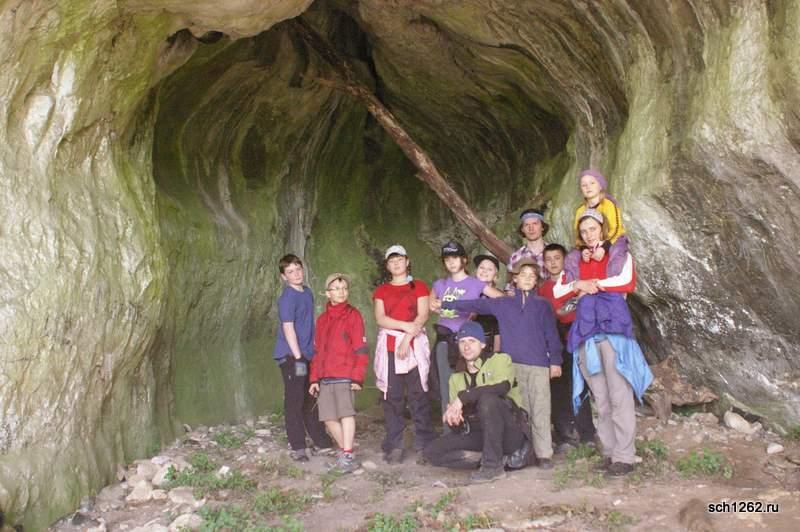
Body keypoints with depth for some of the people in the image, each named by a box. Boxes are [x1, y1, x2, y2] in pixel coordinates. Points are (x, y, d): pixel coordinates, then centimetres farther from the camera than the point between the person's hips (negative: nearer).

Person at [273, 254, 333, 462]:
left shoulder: (308, 292, 11)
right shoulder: (287, 297, -13)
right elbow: (288, 328, -18)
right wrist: (298, 357, -20)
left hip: (307, 355, 8)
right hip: (291, 356, -8)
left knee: (310, 400, 15)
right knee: (294, 402, -2)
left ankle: (322, 442, 25)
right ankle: (297, 448, 6)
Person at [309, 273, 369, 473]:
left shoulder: (353, 315, 1)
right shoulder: (322, 319, 16)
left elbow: (361, 349, -4)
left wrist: (357, 377, -9)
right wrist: (314, 378, 13)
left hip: (345, 375, -5)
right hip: (325, 377, 5)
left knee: (346, 412, -15)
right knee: (329, 417, 5)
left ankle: (348, 456, -9)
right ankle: (344, 450, 21)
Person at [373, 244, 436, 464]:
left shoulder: (419, 287, 11)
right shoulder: (381, 291, 16)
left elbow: (423, 316, -2)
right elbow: (380, 319, 2)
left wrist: (407, 339, -13)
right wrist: (405, 325, -12)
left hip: (414, 345, -2)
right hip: (389, 345, 2)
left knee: (418, 394, -5)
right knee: (392, 397, -2)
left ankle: (425, 443, 0)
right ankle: (394, 446, 1)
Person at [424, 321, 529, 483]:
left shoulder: (500, 360, -1)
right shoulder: (456, 378, 13)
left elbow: (502, 386, -26)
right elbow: (458, 429, 9)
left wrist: (462, 397, -26)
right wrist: (453, 416, -16)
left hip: (511, 432, -5)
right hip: (480, 434, 6)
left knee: (487, 398, -32)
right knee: (432, 453, -13)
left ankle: (493, 464, -24)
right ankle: (502, 457, -13)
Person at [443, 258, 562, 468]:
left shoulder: (543, 305, 9)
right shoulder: (502, 304, 11)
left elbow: (551, 335, 6)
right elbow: (475, 305, 12)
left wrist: (555, 361, -2)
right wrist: (445, 305, 9)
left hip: (538, 365, -1)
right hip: (512, 365, 1)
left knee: (540, 411, -4)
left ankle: (544, 454, -1)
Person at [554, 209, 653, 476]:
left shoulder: (619, 254, 12)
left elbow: (627, 282, -7)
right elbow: (557, 291, 14)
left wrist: (593, 284, -1)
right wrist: (578, 285, -3)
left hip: (613, 326, -4)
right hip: (586, 330, 4)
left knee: (619, 395, -8)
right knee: (600, 398, 5)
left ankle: (624, 456, -5)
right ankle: (609, 452, 11)